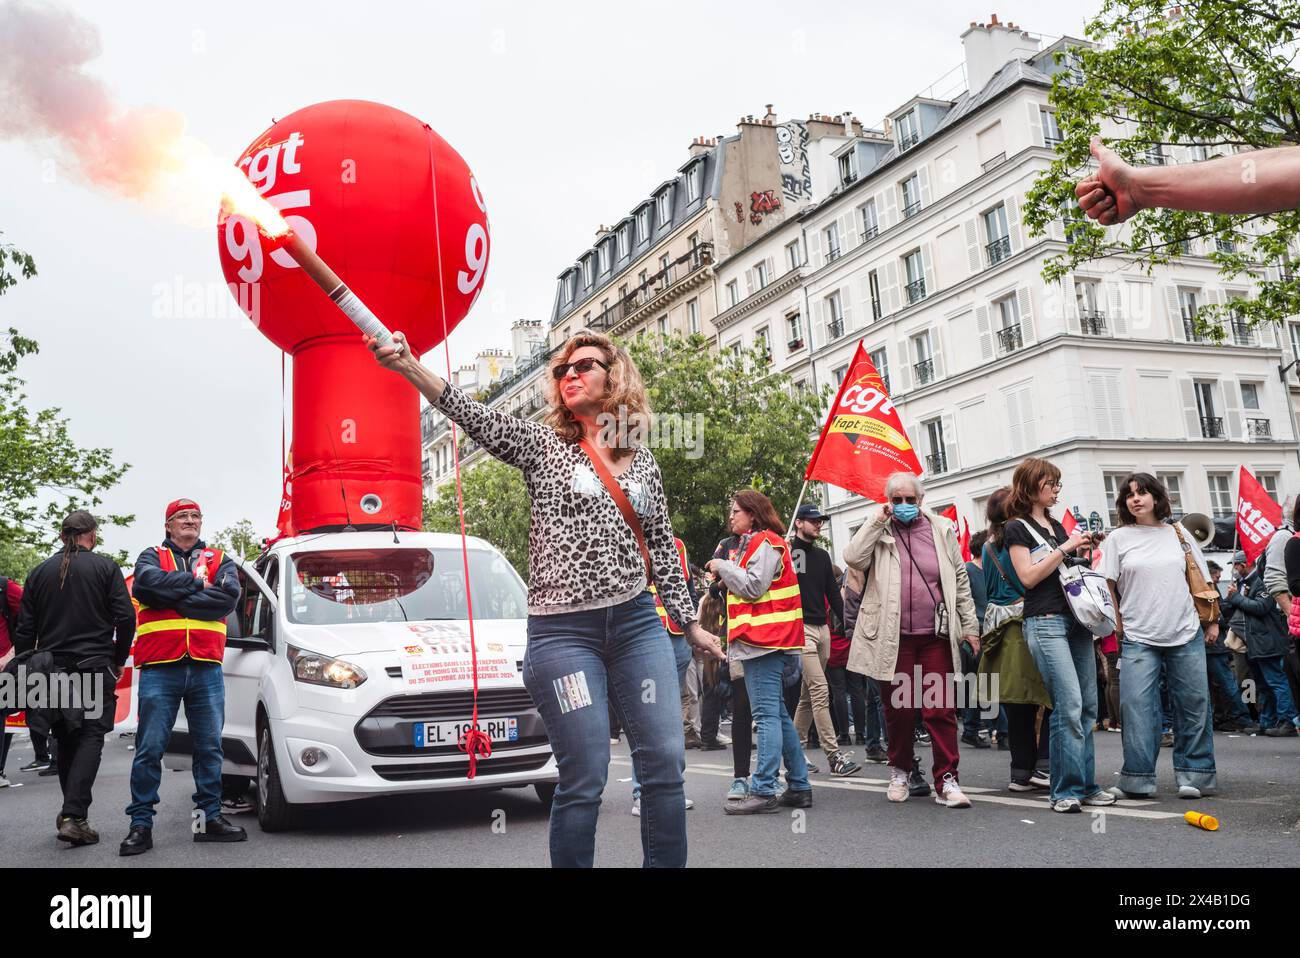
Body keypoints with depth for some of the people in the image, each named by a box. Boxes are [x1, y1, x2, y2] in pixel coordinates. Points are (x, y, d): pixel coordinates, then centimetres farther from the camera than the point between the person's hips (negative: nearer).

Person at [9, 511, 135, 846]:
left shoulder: (40, 572, 10)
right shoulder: (105, 567, -1)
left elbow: (24, 628, 9)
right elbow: (125, 617, -7)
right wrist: (118, 660, 6)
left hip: (51, 668, 4)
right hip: (93, 667, -4)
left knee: (66, 741, 15)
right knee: (90, 738, -3)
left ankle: (71, 814, 19)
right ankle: (74, 816, -16)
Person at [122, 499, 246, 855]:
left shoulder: (220, 561, 15)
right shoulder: (152, 556, 12)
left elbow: (228, 596, -6)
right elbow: (146, 583, -12)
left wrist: (174, 596, -9)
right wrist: (195, 583, -6)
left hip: (206, 669, 2)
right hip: (160, 669, -2)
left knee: (209, 747, 7)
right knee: (149, 749, 0)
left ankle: (211, 817, 17)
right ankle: (141, 823, 8)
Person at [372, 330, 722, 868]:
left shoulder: (643, 461, 13)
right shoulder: (542, 446, 5)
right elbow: (476, 419, -12)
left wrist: (690, 624, 17)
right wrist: (408, 365, -27)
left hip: (638, 625, 3)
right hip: (564, 631, -3)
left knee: (665, 764, 1)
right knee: (585, 778, -3)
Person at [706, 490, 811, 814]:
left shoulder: (765, 544, -7)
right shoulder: (753, 544, 23)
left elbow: (753, 587, -16)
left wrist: (723, 567, -5)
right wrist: (725, 579, 12)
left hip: (763, 640, -11)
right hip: (763, 640, 11)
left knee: (767, 714, -11)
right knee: (778, 714, 11)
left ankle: (763, 791, -11)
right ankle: (799, 787, 15)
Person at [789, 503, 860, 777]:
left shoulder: (822, 555, 18)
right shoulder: (786, 551, -3)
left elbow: (833, 592, 18)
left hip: (822, 628, 7)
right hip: (800, 627, -7)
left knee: (808, 693, 11)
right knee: (820, 690, -13)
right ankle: (834, 755, -14)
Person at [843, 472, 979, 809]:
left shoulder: (941, 529, 10)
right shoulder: (877, 533, 8)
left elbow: (961, 581, 12)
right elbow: (853, 559, -11)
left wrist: (970, 626, 9)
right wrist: (877, 521, -7)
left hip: (936, 636, 1)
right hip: (893, 638, 0)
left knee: (942, 709, -2)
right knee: (898, 709, 7)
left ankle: (947, 780, 4)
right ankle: (899, 771, 25)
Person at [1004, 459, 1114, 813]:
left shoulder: (1057, 526, 20)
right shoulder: (1017, 528, -1)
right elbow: (1028, 577, -10)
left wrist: (1085, 550, 8)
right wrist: (1065, 548, -10)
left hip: (1076, 620, 8)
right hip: (1046, 622, -8)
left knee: (1088, 707, 6)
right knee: (1069, 705, -14)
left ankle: (1085, 785, 13)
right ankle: (1065, 790, -7)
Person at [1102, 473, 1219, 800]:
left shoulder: (1178, 533, 10)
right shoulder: (1119, 538, 5)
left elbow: (1202, 581, 15)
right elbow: (1108, 586, 5)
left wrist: (1213, 621, 11)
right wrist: (1118, 624, 0)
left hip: (1186, 635, 2)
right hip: (1138, 638, -2)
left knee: (1193, 705, 4)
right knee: (1137, 707, -6)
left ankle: (1193, 775, 16)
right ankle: (1137, 779, 1)